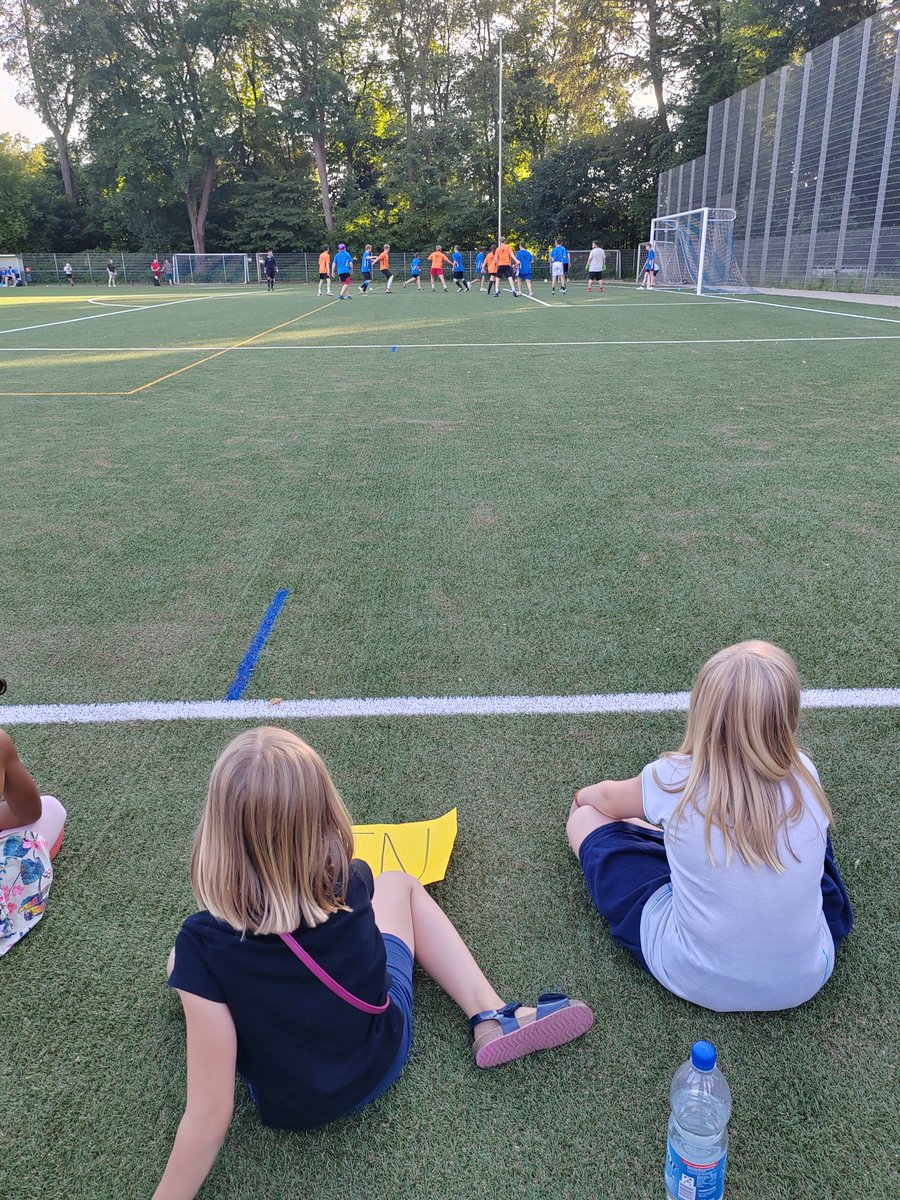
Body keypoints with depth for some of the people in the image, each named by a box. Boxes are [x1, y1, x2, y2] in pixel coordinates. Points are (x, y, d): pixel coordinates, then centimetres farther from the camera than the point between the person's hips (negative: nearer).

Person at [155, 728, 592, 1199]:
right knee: (397, 884, 19)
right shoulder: (353, 888, -27)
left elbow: (210, 1115, -27)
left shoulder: (205, 945, -35)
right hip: (384, 1060, 2)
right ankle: (491, 1018, 10)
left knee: (181, 963, 16)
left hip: (289, 1108, -1)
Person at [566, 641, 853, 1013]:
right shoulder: (804, 775, -13)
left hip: (696, 981, -3)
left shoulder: (676, 779, -21)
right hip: (806, 980, 3)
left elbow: (608, 798, 3)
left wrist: (583, 796, 28)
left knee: (586, 819, 8)